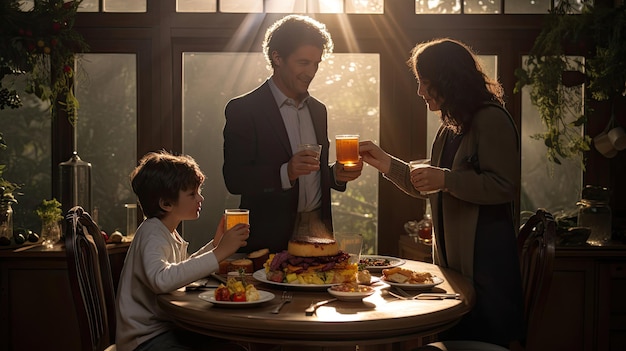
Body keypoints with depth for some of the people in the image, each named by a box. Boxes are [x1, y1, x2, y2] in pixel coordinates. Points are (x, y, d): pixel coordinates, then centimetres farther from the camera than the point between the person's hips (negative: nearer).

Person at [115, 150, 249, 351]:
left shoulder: (168, 232, 11)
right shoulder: (152, 235, -18)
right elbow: (161, 279, -38)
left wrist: (215, 245, 9)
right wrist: (218, 253, -37)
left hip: (167, 329, 9)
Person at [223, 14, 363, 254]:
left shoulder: (318, 110, 14)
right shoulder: (242, 109, -6)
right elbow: (234, 180, -12)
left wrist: (337, 174, 0)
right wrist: (286, 172, -25)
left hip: (318, 230, 5)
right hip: (271, 235, -5)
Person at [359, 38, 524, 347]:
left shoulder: (490, 119, -13)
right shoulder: (451, 127, 17)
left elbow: (505, 186, -21)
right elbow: (426, 188, 21)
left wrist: (446, 179, -22)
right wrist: (384, 162, 11)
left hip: (484, 261, -9)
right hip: (451, 259, 9)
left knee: (481, 340, 0)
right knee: (453, 341, 14)